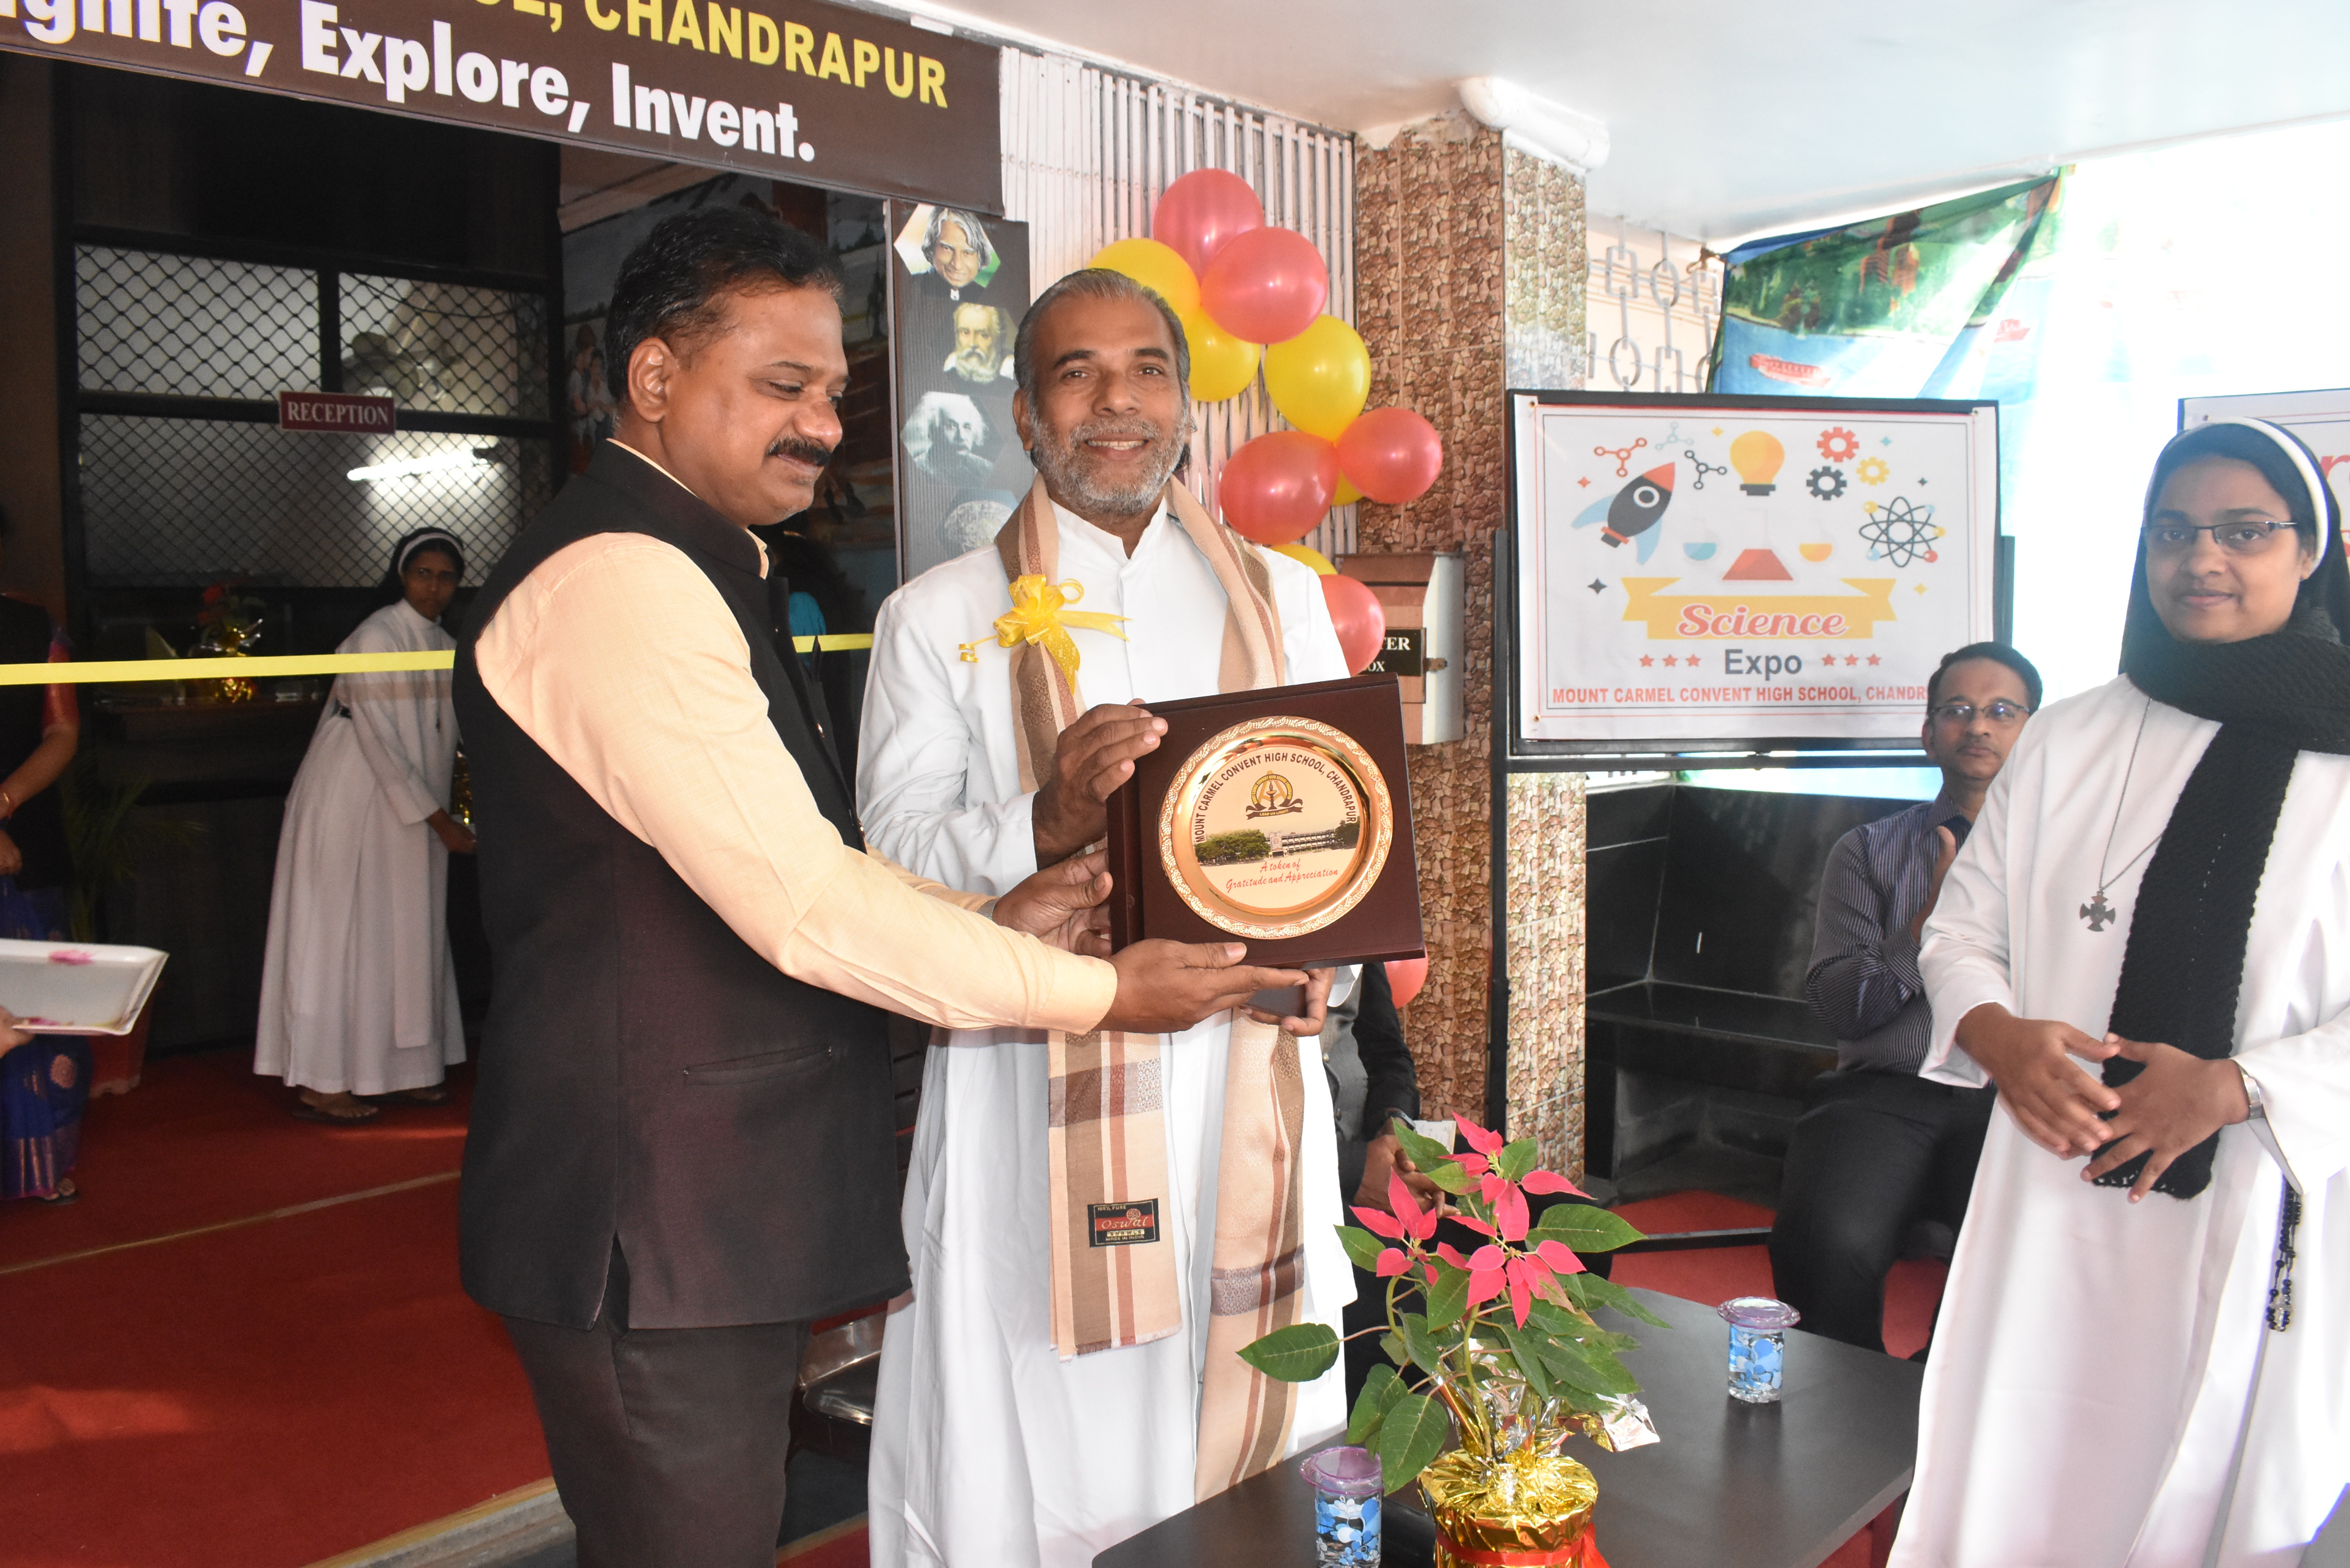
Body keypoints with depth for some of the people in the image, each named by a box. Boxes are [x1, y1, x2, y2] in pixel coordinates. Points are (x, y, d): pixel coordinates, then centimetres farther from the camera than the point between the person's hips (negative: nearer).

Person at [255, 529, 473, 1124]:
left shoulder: (445, 647, 11)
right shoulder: (377, 638, -15)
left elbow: (460, 734, 14)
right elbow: (380, 741, -19)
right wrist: (439, 821, -19)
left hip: (407, 814, 8)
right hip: (350, 808, -8)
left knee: (407, 937, 11)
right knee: (341, 936, -3)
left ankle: (400, 1069, 21)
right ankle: (319, 1084, 4)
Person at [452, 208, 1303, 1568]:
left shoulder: (689, 572, 16)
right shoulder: (619, 581, -19)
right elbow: (803, 905, -24)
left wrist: (989, 919, 0)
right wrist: (1094, 992, -15)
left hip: (719, 1210, 10)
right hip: (655, 1225, -10)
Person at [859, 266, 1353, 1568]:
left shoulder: (1277, 594, 14)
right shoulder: (937, 617, 4)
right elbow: (896, 856, -3)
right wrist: (1041, 826, -24)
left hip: (1246, 1087, 3)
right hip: (1037, 1104, -2)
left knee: (1258, 1452, 11)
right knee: (1042, 1461, 4)